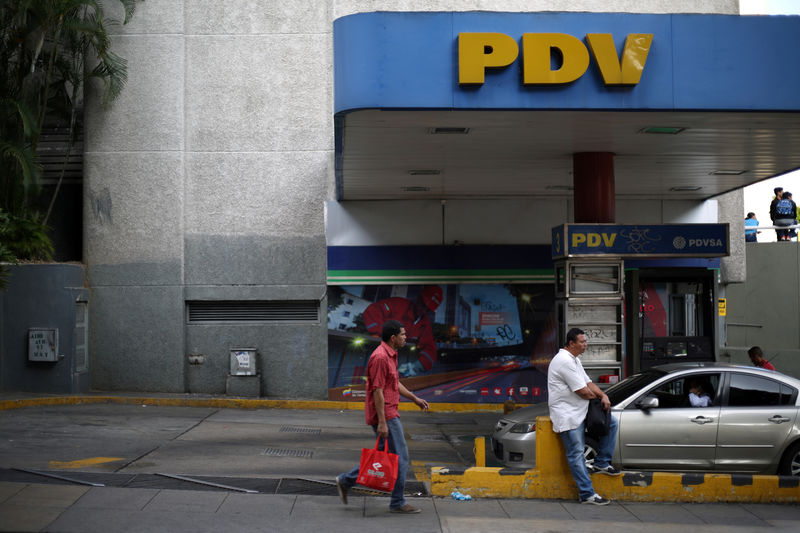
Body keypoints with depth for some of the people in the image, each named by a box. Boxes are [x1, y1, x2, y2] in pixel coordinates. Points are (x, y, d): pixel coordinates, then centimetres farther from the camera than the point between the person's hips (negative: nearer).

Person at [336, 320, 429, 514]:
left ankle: (346, 480, 19)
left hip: (390, 414, 10)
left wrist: (415, 398, 26)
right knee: (400, 458, -3)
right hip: (384, 415, -10)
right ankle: (398, 503, 7)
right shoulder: (380, 357, -19)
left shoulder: (390, 355, 14)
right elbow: (377, 391, -22)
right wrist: (382, 422, -23)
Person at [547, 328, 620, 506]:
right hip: (567, 415, -10)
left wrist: (603, 395, -2)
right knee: (576, 454, -9)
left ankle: (601, 463, 13)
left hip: (580, 411, 10)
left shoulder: (574, 360, 16)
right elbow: (582, 391, -19)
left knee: (611, 423, 10)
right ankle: (587, 494, -9)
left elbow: (588, 383, 17)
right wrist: (597, 397, 0)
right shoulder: (564, 361, -19)